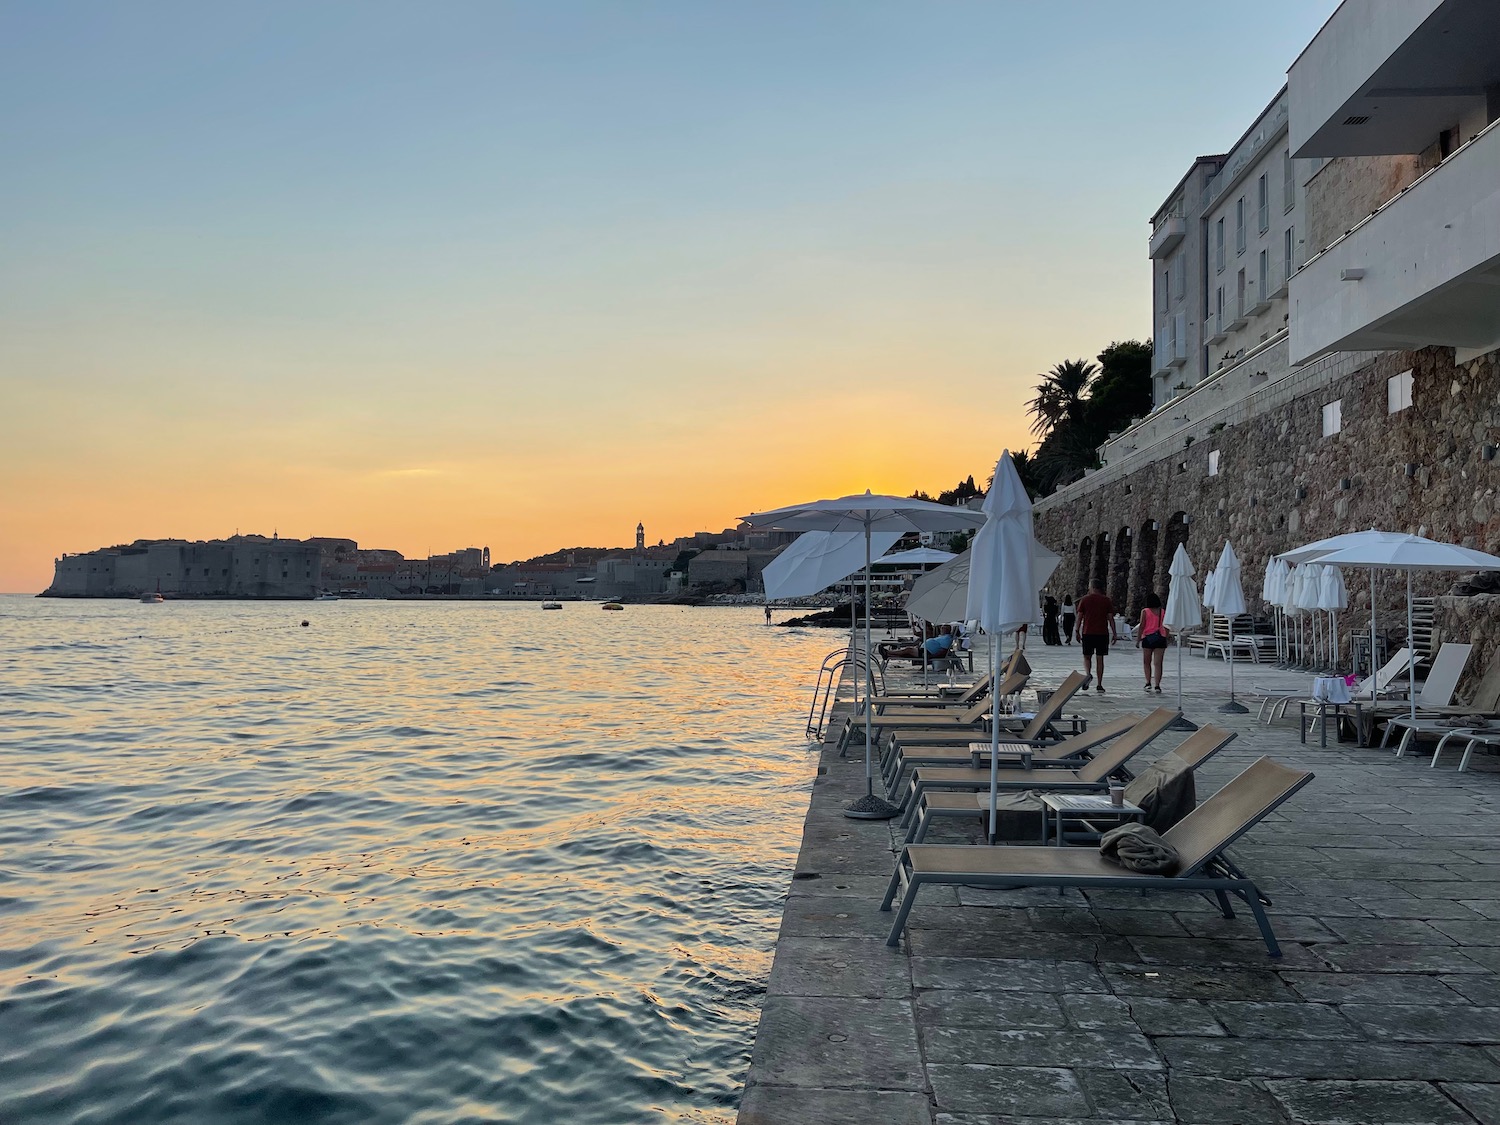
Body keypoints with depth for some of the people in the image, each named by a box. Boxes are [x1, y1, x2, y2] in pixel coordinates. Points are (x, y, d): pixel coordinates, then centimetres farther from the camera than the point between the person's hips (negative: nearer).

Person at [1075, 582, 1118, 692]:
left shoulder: (1084, 599, 2)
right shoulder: (1106, 600, 4)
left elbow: (1079, 617, 0)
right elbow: (1110, 618, 2)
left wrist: (1077, 632, 6)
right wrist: (1114, 633, 7)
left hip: (1087, 633, -1)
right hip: (1102, 633, 1)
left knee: (1087, 656, 11)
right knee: (1100, 659, 5)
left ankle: (1088, 674, -16)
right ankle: (1099, 685, 3)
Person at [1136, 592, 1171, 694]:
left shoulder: (1145, 611, -2)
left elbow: (1142, 626, -6)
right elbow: (1167, 626, 8)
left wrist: (1138, 639, -2)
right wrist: (1168, 636, 24)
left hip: (1148, 638, -2)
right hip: (1160, 638, 2)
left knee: (1147, 662, 13)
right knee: (1158, 663, -1)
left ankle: (1148, 683, 7)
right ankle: (1157, 685, -9)